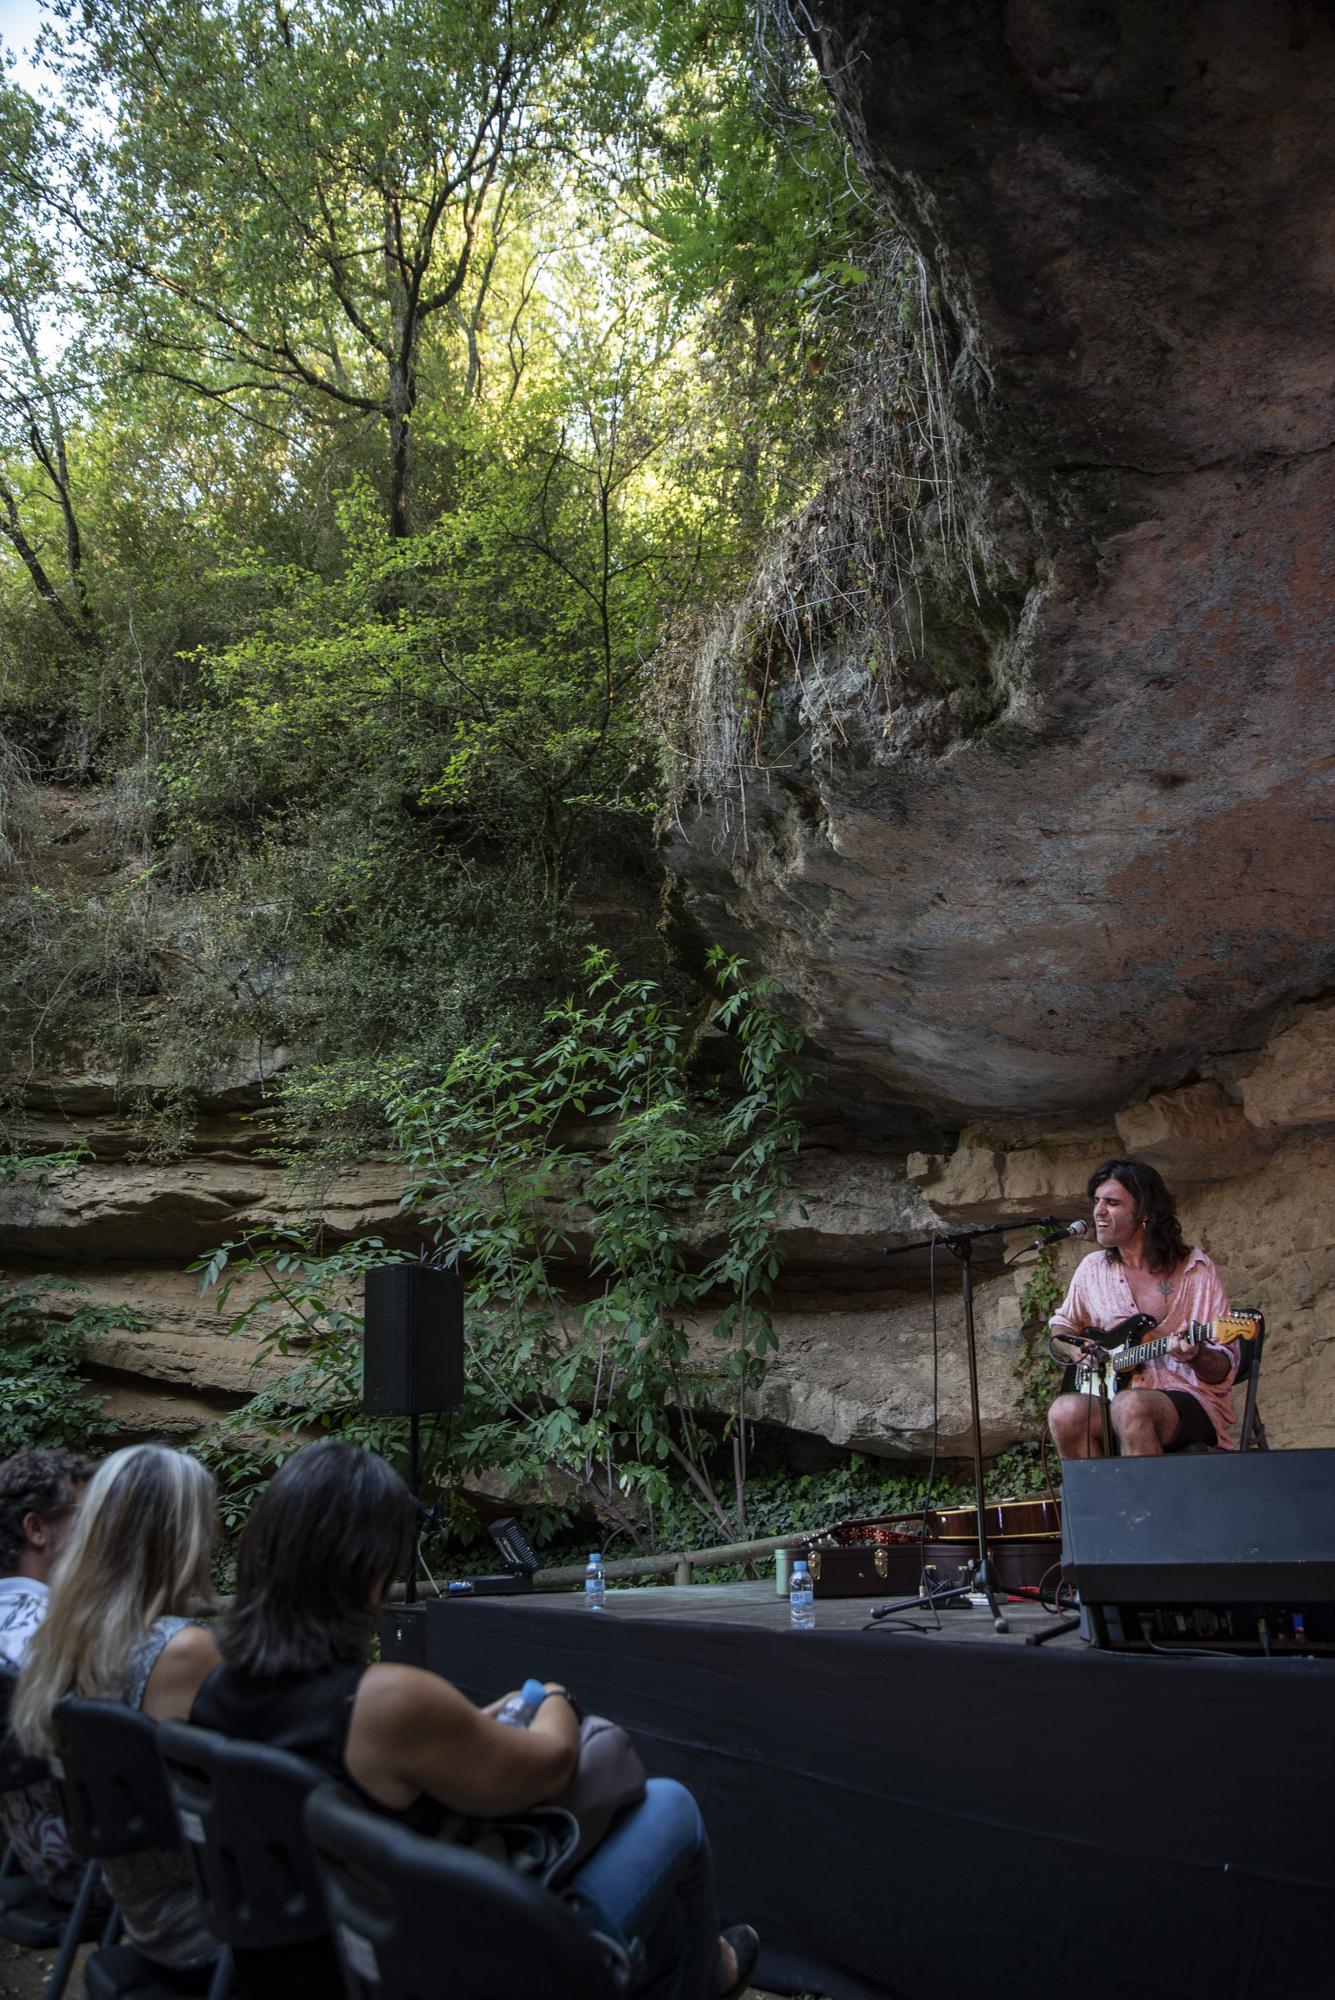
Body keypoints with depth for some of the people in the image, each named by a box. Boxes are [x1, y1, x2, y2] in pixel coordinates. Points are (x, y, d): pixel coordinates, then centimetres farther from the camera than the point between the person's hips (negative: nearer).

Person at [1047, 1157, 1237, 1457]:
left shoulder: (1195, 1270, 0)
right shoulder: (1093, 1269, 11)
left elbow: (1223, 1372, 0)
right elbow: (1059, 1328, 27)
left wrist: (1196, 1356, -23)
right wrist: (1076, 1350, 5)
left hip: (1190, 1401, -3)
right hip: (1108, 1398, 4)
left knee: (1130, 1406, -38)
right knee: (1065, 1412, -31)